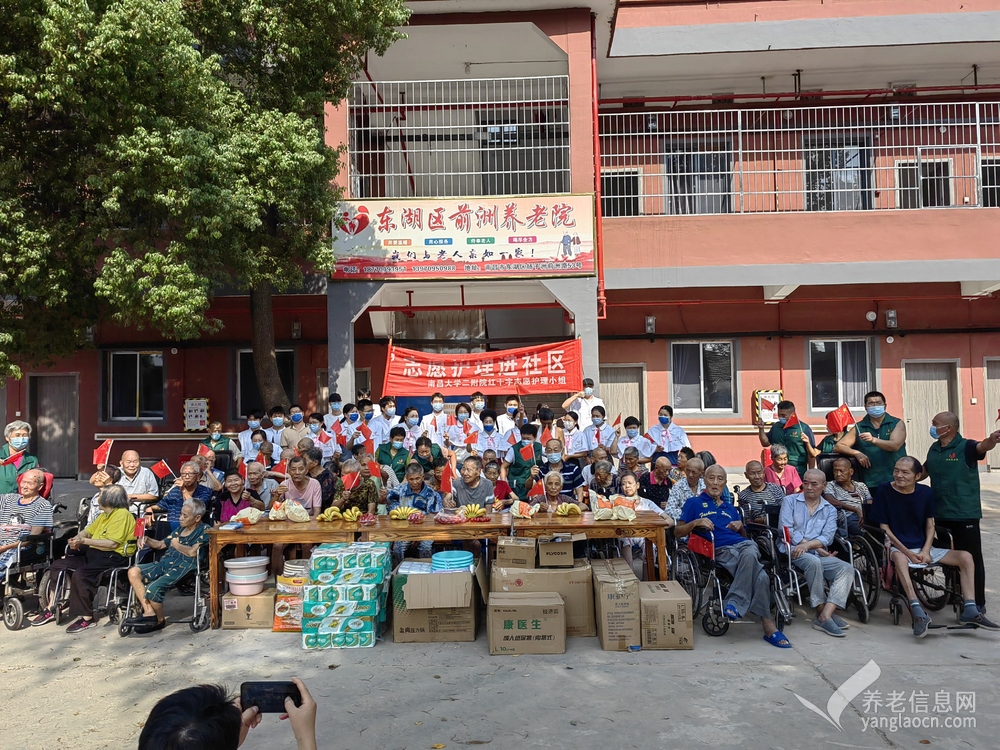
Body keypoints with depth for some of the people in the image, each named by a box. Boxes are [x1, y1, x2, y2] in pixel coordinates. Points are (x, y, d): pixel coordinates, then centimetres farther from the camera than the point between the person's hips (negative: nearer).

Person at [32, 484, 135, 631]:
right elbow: (88, 530, 25)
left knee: (80, 574, -31)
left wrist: (84, 541, -15)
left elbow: (113, 543, -20)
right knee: (57, 565, 6)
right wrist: (77, 539, 1)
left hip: (114, 557, -11)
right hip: (94, 554, 11)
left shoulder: (122, 514, -12)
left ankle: (87, 618, -21)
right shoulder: (104, 515, 21)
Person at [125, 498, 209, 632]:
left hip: (184, 566, -8)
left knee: (153, 588, -27)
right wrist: (146, 540, 7)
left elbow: (192, 552, -14)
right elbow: (160, 544, 26)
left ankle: (160, 620, 1)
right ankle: (149, 612, -14)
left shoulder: (204, 530, -2)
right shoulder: (180, 528, 22)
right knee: (133, 572, -13)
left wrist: (176, 545, 1)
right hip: (165, 562, 8)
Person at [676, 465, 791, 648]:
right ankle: (768, 626, -29)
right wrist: (696, 523, -9)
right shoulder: (694, 503, 18)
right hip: (721, 550, -4)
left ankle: (735, 603, -35)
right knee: (760, 576, -33)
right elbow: (677, 532, 9)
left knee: (749, 554, -39)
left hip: (744, 544, 4)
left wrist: (740, 526, 12)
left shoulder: (730, 508, 34)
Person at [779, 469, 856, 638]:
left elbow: (827, 537, 0)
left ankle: (825, 616, -31)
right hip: (792, 551, -4)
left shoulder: (830, 510, 17)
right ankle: (822, 611, -21)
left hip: (819, 555, 4)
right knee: (814, 561, -35)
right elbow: (786, 530, -5)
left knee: (847, 568, -22)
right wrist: (818, 547, -9)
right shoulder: (790, 501, 10)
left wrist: (808, 545, -20)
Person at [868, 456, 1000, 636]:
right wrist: (908, 553, -14)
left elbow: (930, 526, 8)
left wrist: (926, 551, -8)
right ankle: (918, 612, -44)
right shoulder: (884, 491, -9)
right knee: (899, 558, -39)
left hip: (923, 549, 5)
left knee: (965, 557, -9)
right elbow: (884, 528, -8)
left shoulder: (926, 493, 3)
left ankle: (969, 610, -10)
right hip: (898, 548, -5)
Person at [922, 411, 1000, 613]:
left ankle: (978, 603, 14)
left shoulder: (966, 447, -11)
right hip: (939, 513, 7)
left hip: (965, 513, -7)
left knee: (971, 558, 3)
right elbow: (924, 472, 23)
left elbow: (982, 447, -34)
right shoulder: (933, 449, 8)